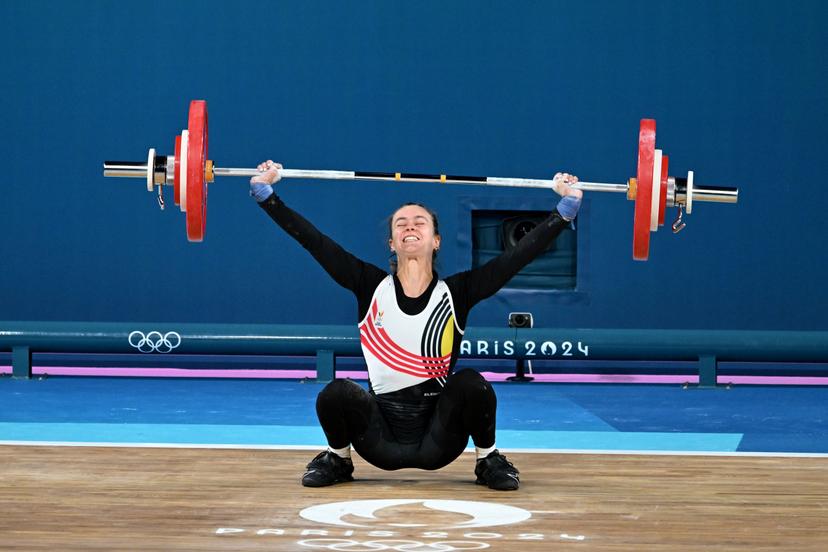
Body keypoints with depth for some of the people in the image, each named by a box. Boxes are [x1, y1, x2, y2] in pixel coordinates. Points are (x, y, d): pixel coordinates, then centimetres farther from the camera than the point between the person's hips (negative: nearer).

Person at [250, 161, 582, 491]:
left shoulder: (455, 293, -3)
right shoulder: (371, 287, -1)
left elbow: (521, 253, -7)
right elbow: (312, 240, -4)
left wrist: (567, 205, -12)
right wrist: (263, 191, -7)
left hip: (437, 441, 0)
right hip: (382, 443, 1)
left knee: (471, 384, -28)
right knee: (336, 394, -27)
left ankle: (488, 460, 1)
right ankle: (338, 460, 5)